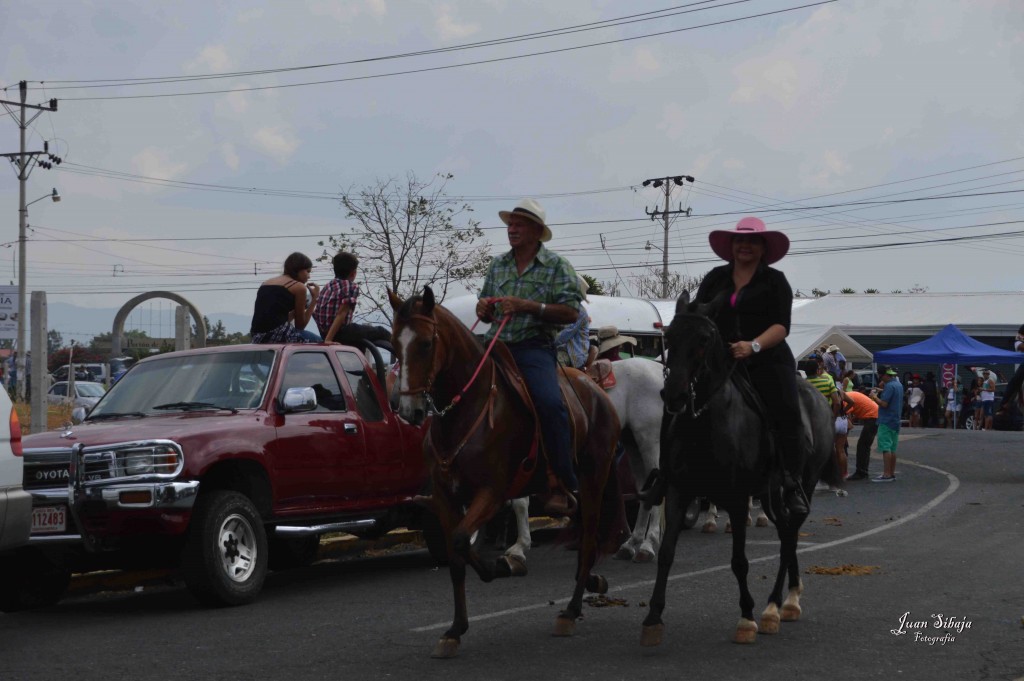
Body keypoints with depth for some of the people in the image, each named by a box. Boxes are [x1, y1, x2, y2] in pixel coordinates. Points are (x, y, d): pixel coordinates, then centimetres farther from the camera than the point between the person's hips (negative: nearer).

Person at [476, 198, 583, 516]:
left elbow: (570, 313, -6)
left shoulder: (556, 266, 3)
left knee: (550, 403, -30)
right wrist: (483, 309, 1)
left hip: (534, 348, -6)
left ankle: (561, 484, -22)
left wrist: (526, 306, -16)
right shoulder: (498, 265, 19)